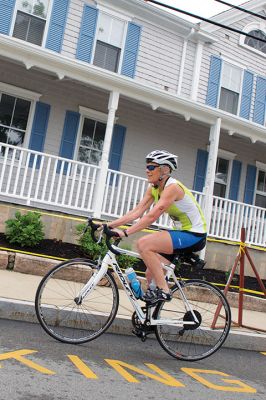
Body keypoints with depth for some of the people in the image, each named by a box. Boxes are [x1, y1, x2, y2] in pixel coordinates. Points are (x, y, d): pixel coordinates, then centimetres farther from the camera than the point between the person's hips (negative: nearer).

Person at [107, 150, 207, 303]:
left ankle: (163, 290, -15)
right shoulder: (153, 188, 5)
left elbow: (151, 216, -29)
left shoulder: (172, 187, -21)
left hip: (195, 236, -9)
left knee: (144, 244, -24)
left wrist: (125, 232, -32)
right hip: (182, 234, 9)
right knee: (151, 274, 5)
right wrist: (109, 225, -9)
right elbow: (136, 212, -1)